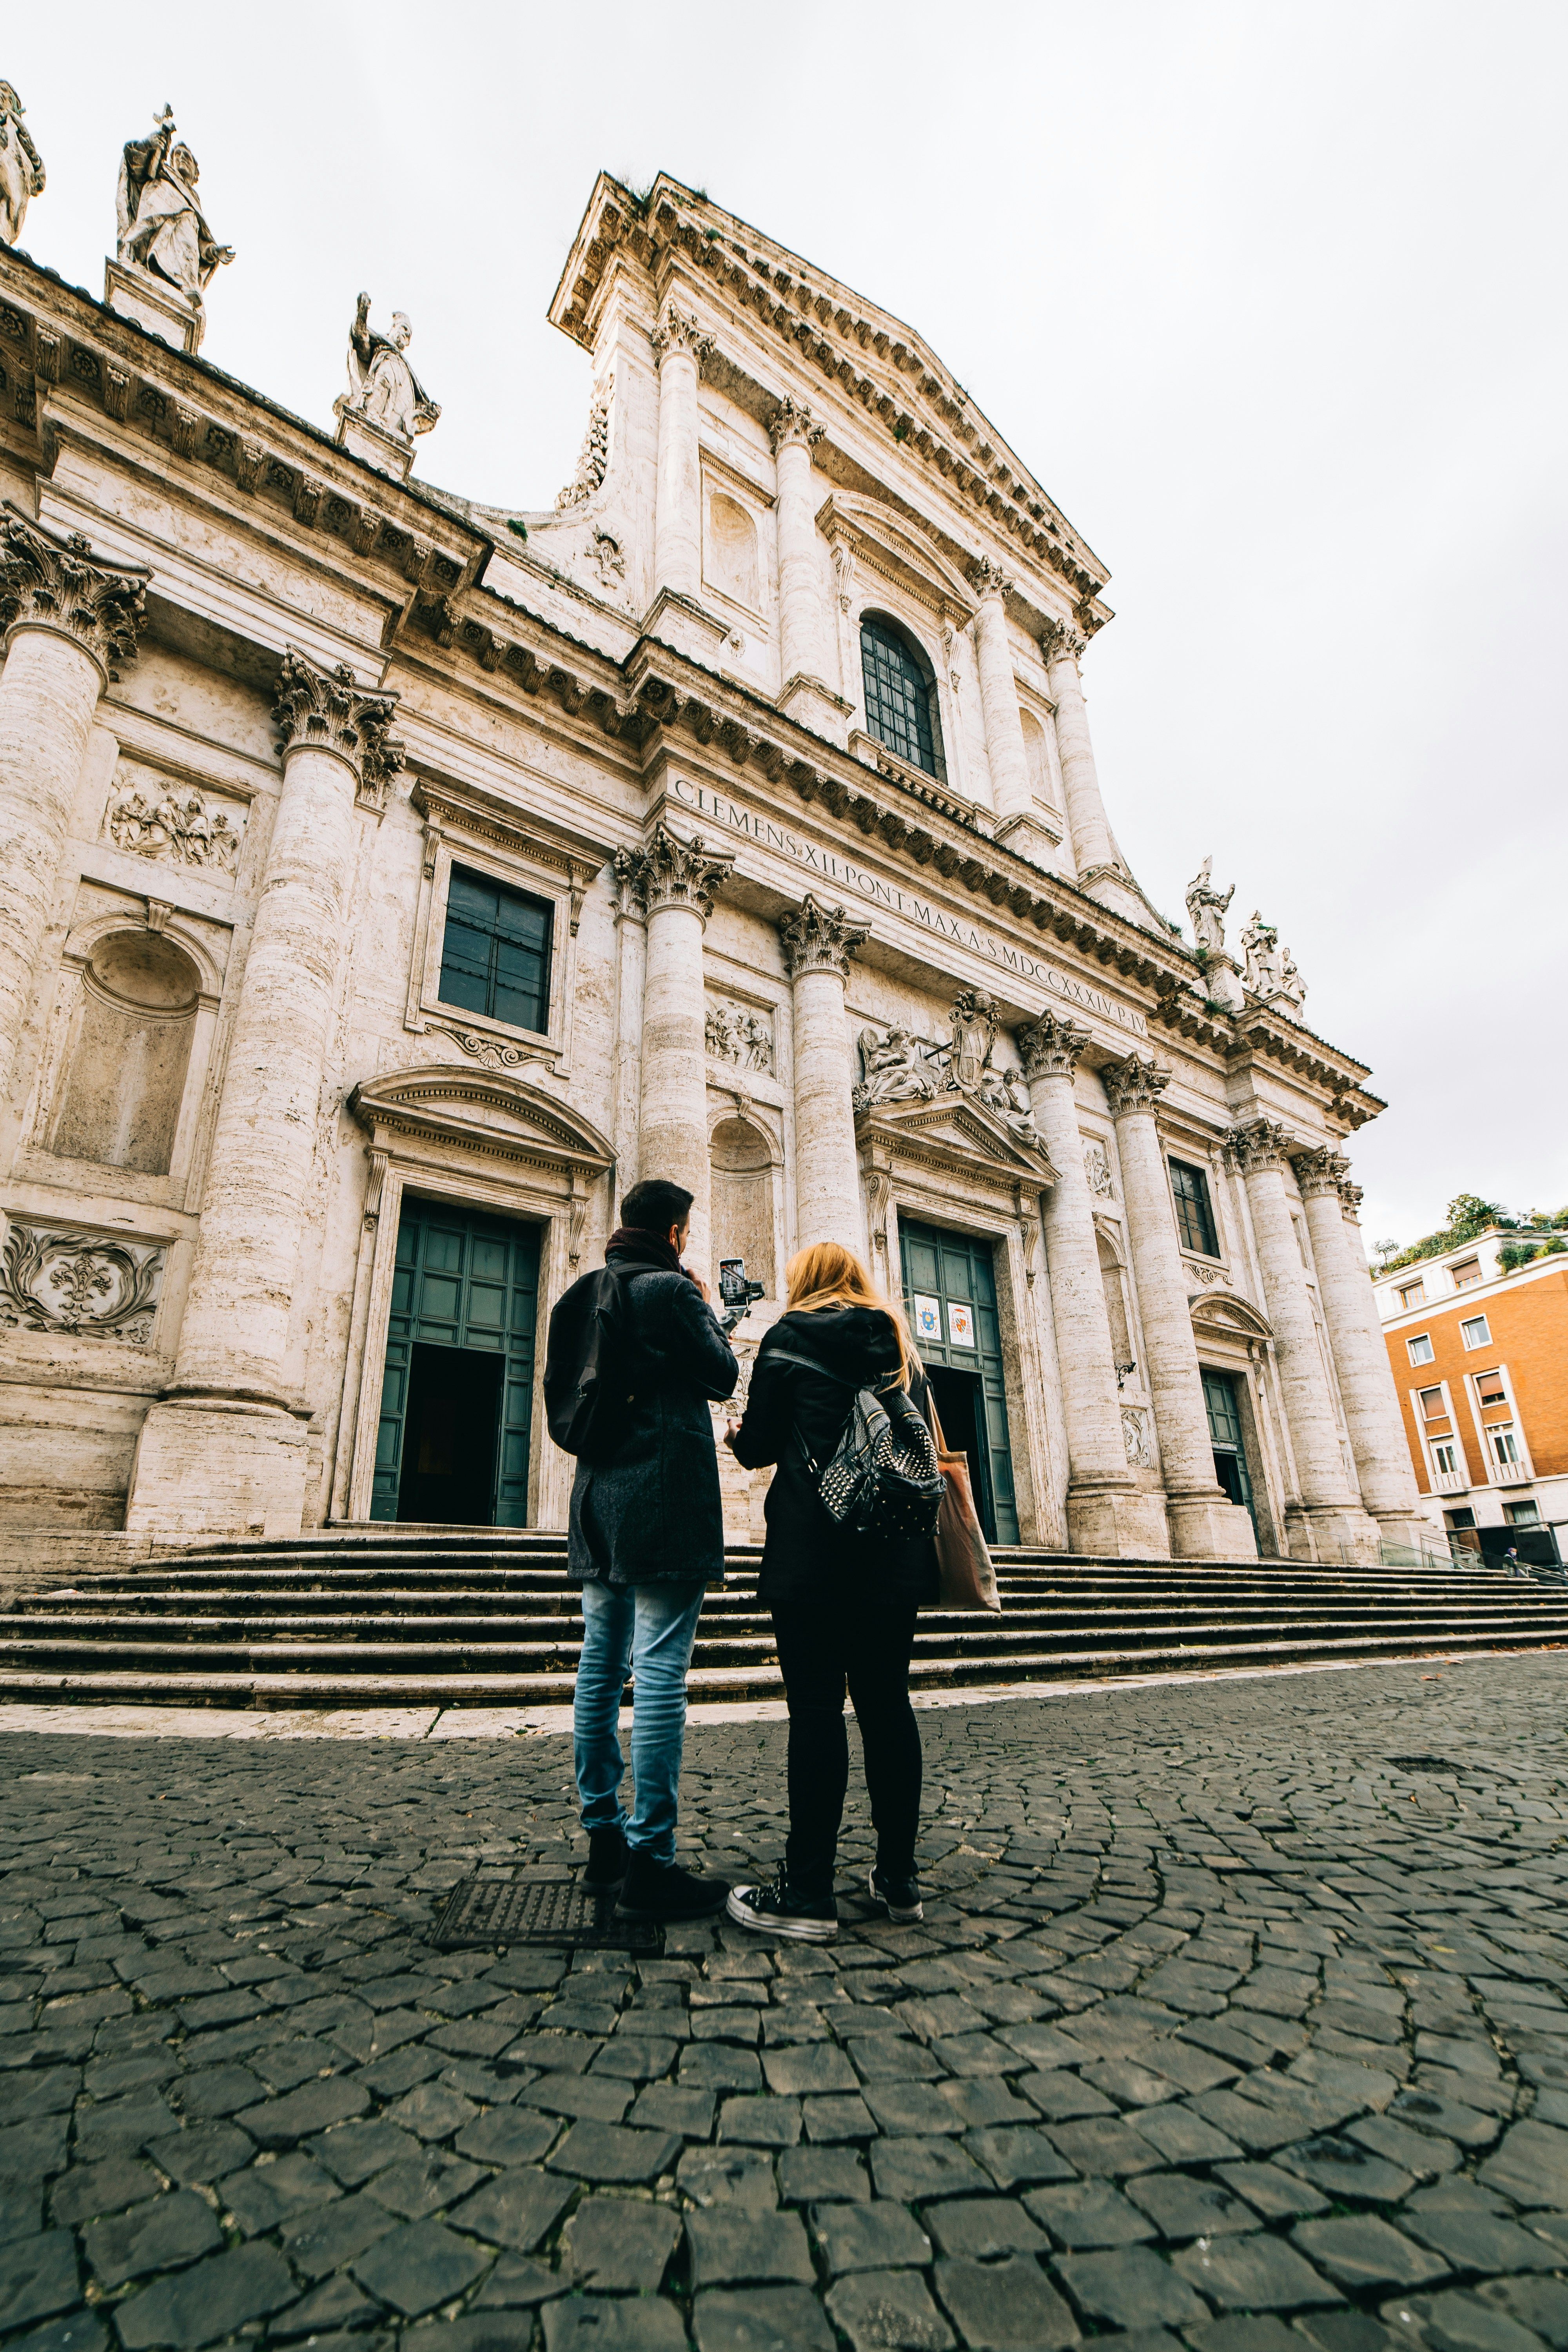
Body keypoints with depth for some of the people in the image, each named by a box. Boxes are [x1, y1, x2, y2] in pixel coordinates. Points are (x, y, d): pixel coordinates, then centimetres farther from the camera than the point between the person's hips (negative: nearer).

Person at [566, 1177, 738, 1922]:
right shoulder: (673, 1289, -9)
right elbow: (723, 1377, -5)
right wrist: (709, 1311, 10)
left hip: (599, 1500, 8)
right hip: (664, 1500, -8)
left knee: (601, 1667, 11)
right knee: (661, 1672, -5)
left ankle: (604, 1840, 20)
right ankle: (649, 1861, -1)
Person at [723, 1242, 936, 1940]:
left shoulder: (788, 1338, -1)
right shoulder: (901, 1349, 14)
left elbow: (759, 1446, -2)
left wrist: (740, 1436, 19)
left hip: (813, 1550, -5)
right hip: (895, 1555, 5)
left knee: (817, 1708, -2)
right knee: (887, 1705, 10)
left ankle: (808, 1893, 3)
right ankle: (899, 1879, 18)